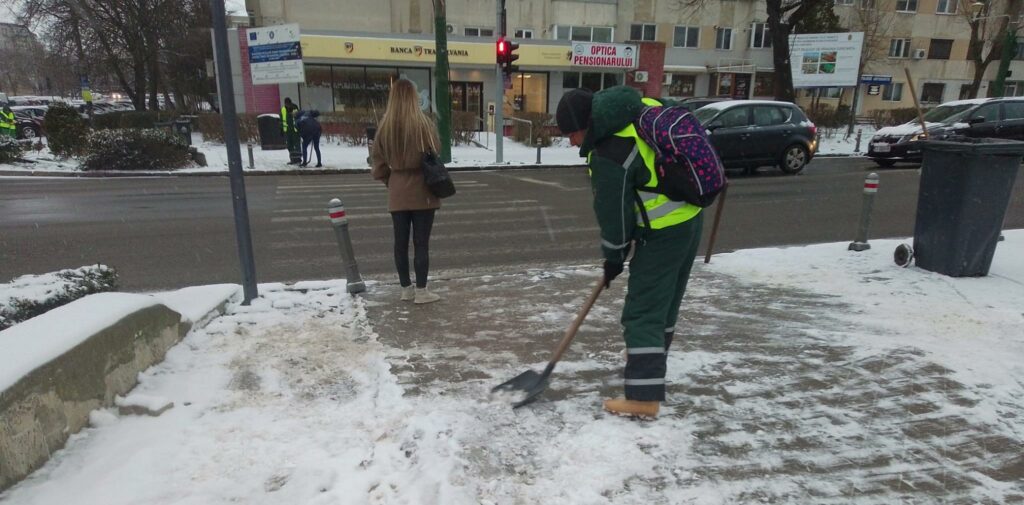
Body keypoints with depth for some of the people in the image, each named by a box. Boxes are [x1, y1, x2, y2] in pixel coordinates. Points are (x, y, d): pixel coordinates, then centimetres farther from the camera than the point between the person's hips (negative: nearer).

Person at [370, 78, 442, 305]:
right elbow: (435, 158, -5)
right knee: (421, 243, 2)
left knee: (401, 242, 11)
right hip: (422, 191, -3)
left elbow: (378, 162, 5)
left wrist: (391, 181, 16)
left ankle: (406, 288, 21)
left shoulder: (385, 127, 1)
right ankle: (421, 291, 7)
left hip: (397, 193, 4)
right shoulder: (424, 124, -11)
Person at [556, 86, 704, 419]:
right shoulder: (643, 108, 2)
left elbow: (614, 213, -15)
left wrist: (613, 258, 1)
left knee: (643, 310, -6)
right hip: (691, 218, 10)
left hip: (663, 234, -10)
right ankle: (649, 361, 42)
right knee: (666, 298, 22)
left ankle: (644, 397, -4)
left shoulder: (608, 156, -24)